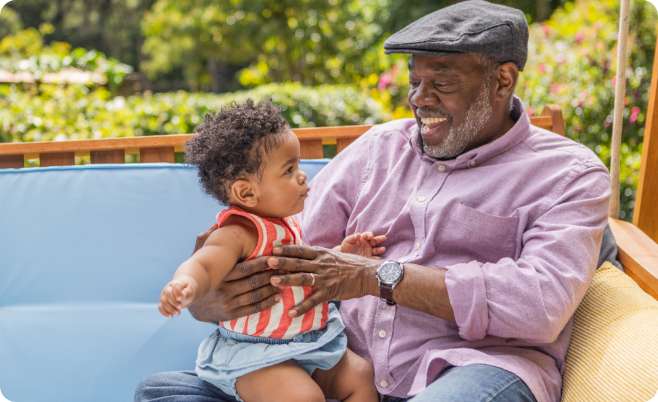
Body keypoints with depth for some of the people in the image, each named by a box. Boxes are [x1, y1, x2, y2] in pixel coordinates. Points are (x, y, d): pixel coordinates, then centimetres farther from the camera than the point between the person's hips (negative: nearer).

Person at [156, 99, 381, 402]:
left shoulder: (286, 223, 7)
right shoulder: (239, 234, -22)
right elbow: (203, 266, -38)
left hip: (309, 341, 9)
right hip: (255, 352, -9)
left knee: (363, 376, 4)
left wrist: (340, 254, 11)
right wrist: (185, 286, -60)